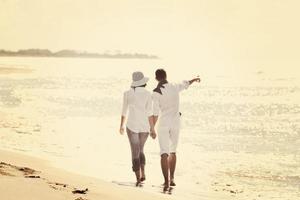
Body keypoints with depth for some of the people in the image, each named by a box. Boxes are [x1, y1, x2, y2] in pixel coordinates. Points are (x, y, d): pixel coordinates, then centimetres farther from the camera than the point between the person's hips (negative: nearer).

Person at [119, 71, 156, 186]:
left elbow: (124, 111, 5)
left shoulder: (127, 94, -2)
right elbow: (149, 113, -8)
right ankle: (142, 173, 10)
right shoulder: (147, 94, -6)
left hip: (132, 126, -1)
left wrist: (121, 126, 19)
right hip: (144, 126, 1)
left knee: (135, 152, 3)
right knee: (140, 150, 22)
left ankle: (138, 178, -4)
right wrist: (152, 129, -4)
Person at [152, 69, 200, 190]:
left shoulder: (156, 93, -14)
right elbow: (186, 84, 23)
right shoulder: (175, 88, -1)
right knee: (172, 151, 21)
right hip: (176, 122, 4)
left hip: (163, 123, -4)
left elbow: (155, 113, -15)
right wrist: (194, 79, 44)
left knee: (164, 153, -5)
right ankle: (171, 178, 26)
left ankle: (167, 182, -16)